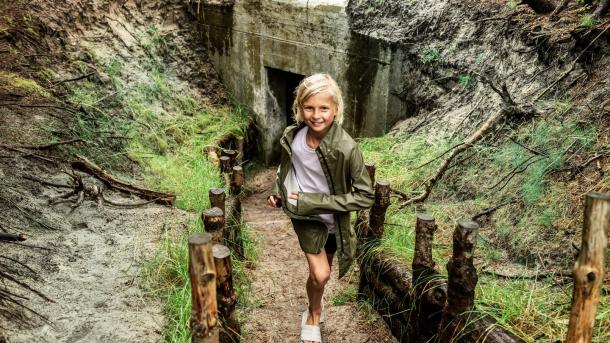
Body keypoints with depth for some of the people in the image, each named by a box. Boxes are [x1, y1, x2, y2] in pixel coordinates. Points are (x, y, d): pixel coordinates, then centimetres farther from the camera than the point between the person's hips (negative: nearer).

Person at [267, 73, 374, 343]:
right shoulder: (292, 137, -15)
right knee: (320, 274, -10)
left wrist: (317, 201, -25)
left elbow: (365, 196, -23)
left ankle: (312, 313, 50)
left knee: (320, 273, 19)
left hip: (332, 217, 0)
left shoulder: (346, 149, -28)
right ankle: (315, 315, 24)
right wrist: (277, 192, -8)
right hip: (304, 214, 1)